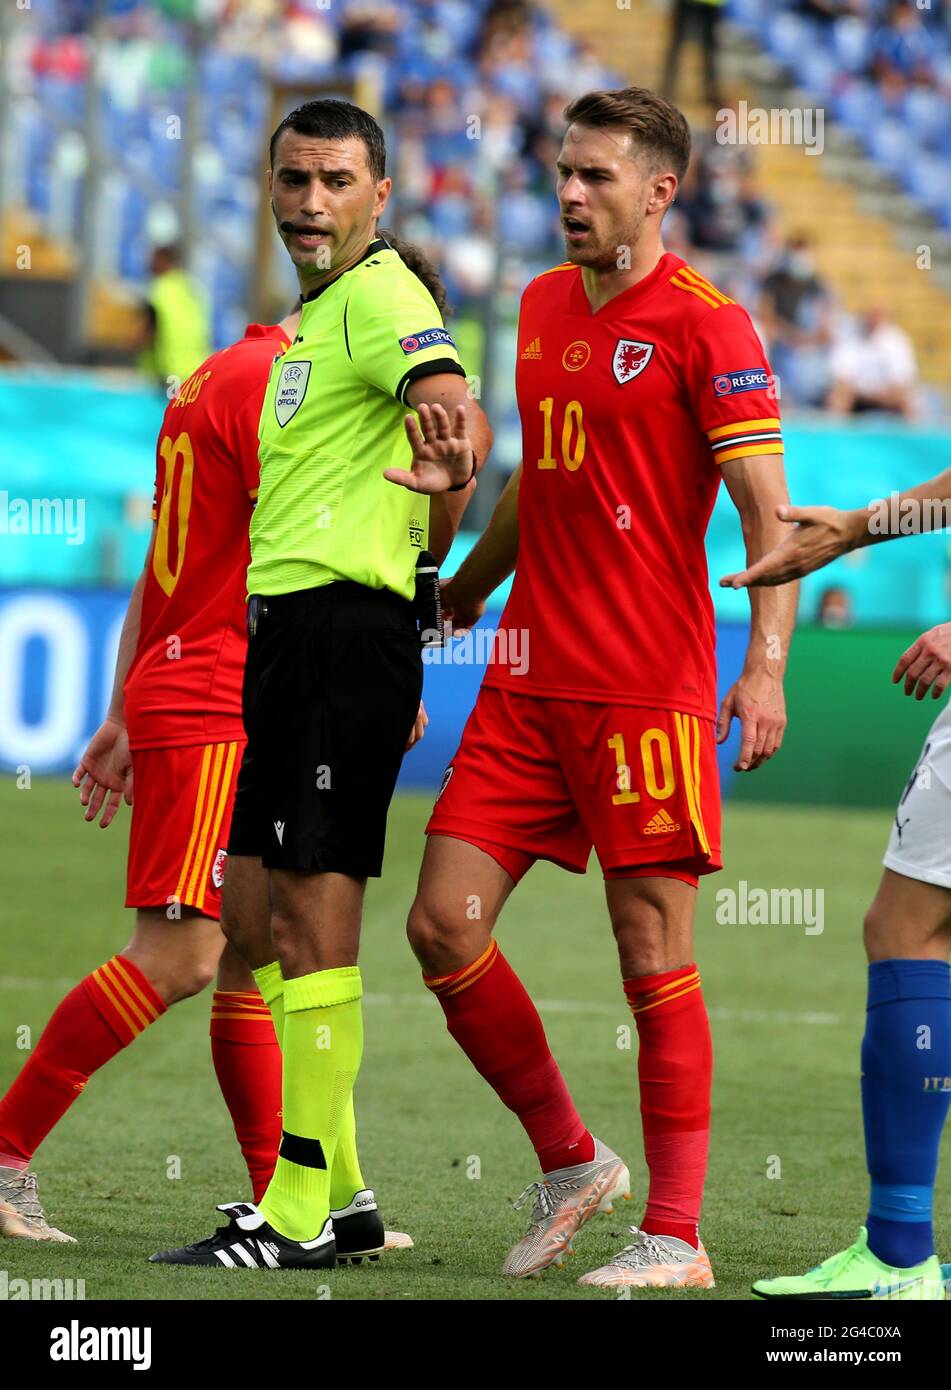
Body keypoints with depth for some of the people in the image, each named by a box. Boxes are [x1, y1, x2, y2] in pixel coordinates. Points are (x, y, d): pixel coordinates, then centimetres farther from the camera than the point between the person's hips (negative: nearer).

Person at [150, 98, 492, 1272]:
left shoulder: (381, 295, -10)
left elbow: (459, 411, -30)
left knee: (311, 919, -10)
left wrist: (454, 452, -54)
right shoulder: (314, 315, 20)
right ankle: (335, 1194, 19)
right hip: (286, 626, 10)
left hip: (340, 631, -10)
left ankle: (298, 1218, -9)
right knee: (260, 925, 12)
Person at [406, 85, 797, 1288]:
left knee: (653, 956, -4)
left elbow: (767, 508, -13)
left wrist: (766, 666, -24)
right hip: (527, 681, 7)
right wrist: (461, 590, 36)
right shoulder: (542, 306, 14)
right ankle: (570, 1165, 18)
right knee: (443, 928, 1)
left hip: (647, 687, -7)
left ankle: (673, 1235, 5)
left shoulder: (705, 326, -8)